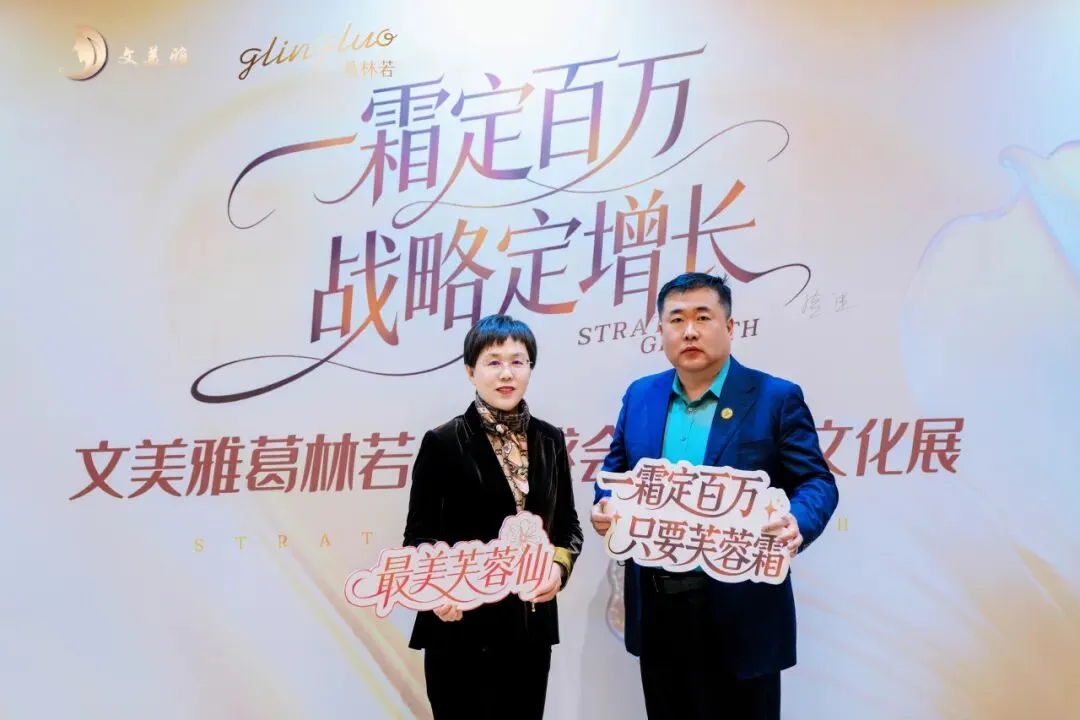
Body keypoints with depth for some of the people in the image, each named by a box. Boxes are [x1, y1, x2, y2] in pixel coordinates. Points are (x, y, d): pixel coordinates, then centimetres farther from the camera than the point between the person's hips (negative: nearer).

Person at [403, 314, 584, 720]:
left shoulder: (549, 440, 6)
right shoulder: (443, 443, -6)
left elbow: (567, 524, 11)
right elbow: (418, 534, -5)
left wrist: (560, 566, -9)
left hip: (530, 627, 4)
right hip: (461, 628, -4)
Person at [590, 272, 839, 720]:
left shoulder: (776, 398, -5)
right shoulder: (640, 396, 9)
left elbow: (817, 482, -6)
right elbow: (616, 470, 16)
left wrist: (797, 523, -28)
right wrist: (604, 506, -6)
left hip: (741, 613, -4)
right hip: (656, 609, 4)